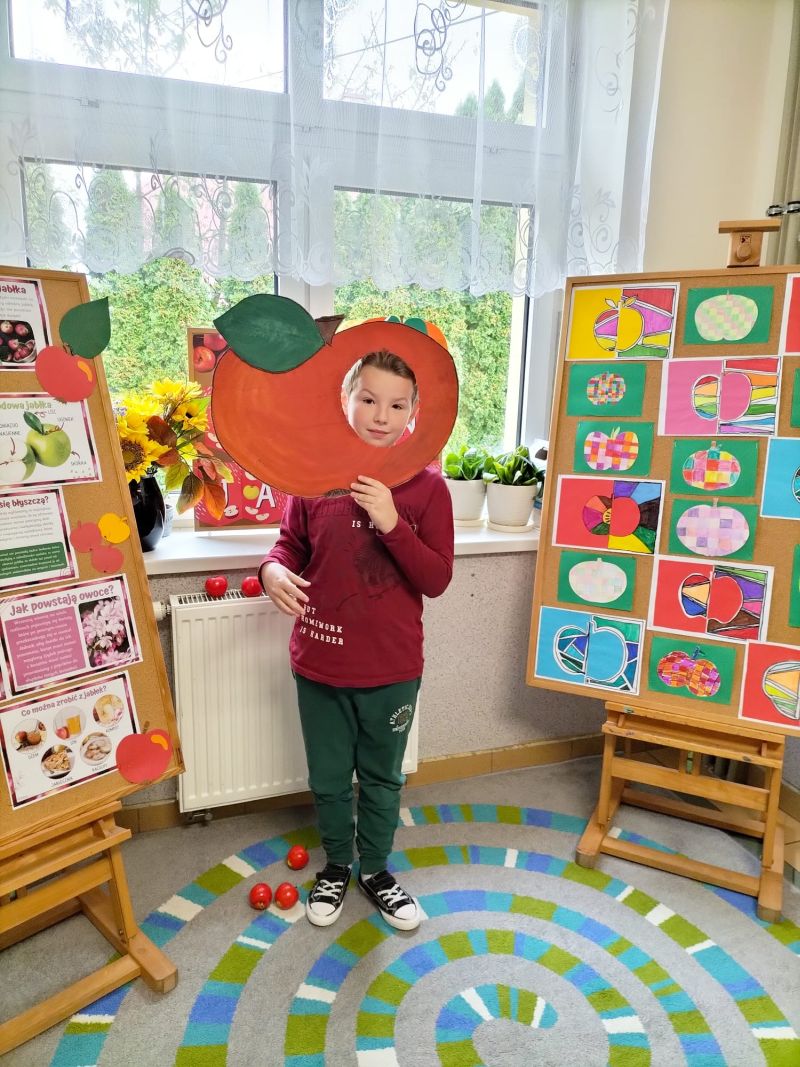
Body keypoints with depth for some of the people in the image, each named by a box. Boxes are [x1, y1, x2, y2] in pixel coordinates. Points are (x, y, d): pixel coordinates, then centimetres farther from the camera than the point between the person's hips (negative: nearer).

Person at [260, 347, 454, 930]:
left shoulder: (427, 486, -10)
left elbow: (437, 580, -12)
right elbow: (291, 544, 6)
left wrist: (393, 524, -27)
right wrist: (274, 570, -17)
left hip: (392, 670, -1)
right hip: (321, 665, 1)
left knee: (382, 780, 21)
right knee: (329, 780, 21)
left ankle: (376, 869, 48)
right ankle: (336, 866, 49)